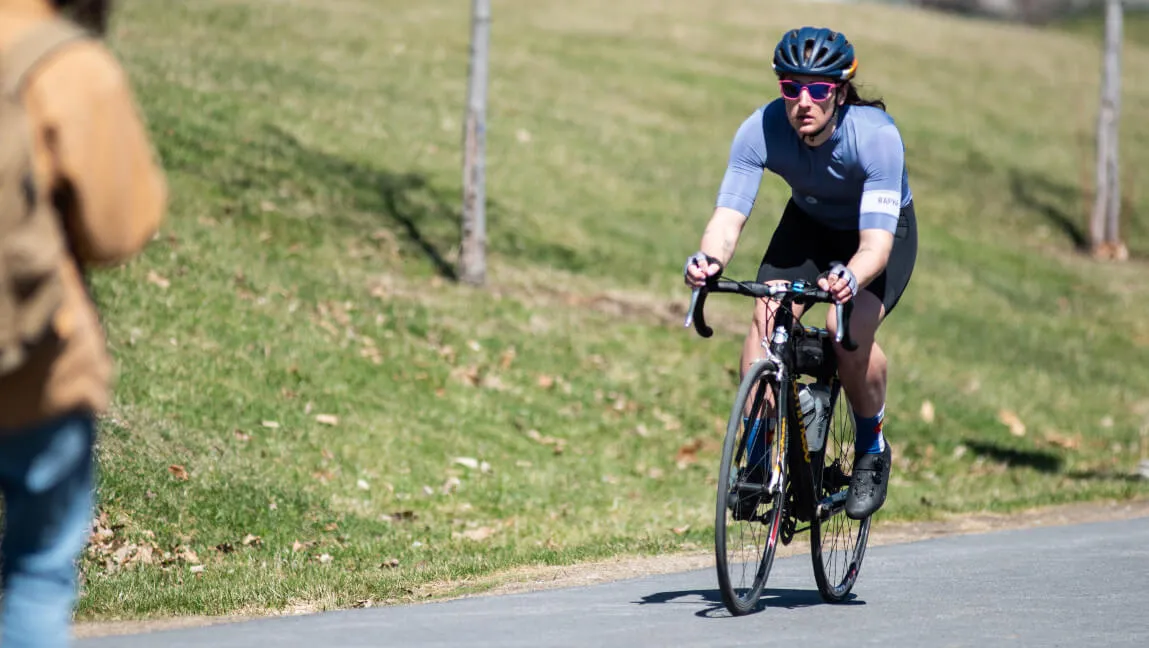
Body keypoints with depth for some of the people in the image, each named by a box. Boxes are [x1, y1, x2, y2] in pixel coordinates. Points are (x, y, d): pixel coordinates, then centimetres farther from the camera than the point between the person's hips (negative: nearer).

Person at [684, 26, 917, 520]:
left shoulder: (876, 136, -36)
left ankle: (872, 450, -1)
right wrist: (709, 258, -57)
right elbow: (729, 215, -34)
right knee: (767, 317, -23)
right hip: (808, 224, 3)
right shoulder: (761, 131, -29)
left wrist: (851, 278, -66)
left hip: (884, 227, -3)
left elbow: (876, 242, -43)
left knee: (850, 333, -28)